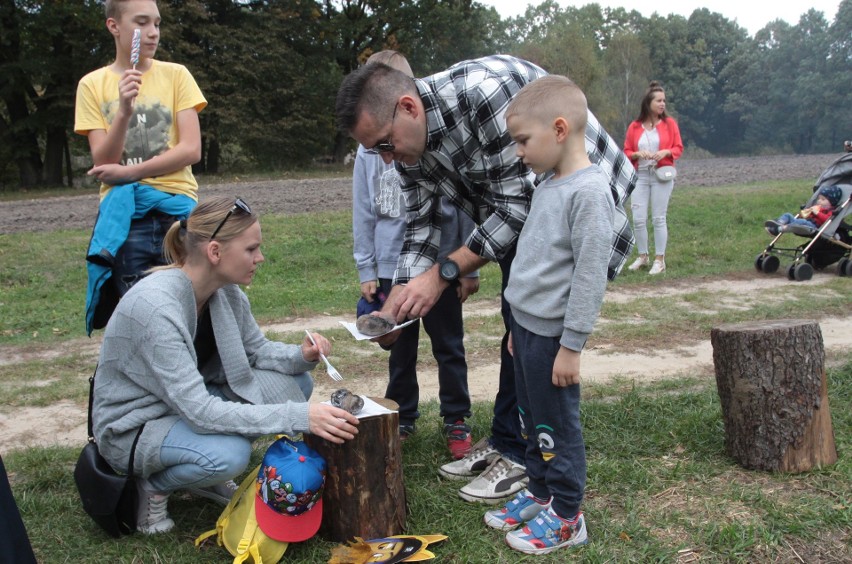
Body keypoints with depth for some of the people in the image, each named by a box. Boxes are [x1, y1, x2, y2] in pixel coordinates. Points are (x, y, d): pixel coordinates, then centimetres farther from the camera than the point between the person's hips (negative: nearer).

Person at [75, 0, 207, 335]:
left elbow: (191, 150, -4)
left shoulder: (176, 75, 5)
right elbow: (103, 163, -2)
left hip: (177, 205, 0)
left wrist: (129, 171, -10)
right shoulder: (93, 85, 6)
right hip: (124, 212, 0)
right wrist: (124, 109, -16)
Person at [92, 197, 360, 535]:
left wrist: (302, 356, -17)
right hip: (133, 425, -7)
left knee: (293, 383, -8)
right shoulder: (155, 307, -32)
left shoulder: (226, 291, -9)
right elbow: (198, 411, -35)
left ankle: (208, 475, 7)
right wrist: (298, 417, -39)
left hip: (189, 403, 8)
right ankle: (153, 484, -2)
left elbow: (258, 349, 6)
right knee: (230, 453, -35)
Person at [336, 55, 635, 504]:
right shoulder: (408, 144, -8)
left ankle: (523, 456, 4)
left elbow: (518, 203, -30)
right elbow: (420, 228, -3)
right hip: (521, 212, 8)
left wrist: (444, 273, -29)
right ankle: (504, 442, 23)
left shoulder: (483, 90, -34)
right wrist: (395, 304, -16)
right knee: (517, 324, 12)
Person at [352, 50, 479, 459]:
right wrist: (366, 270, 3)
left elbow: (463, 205, -4)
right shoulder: (368, 148, 0)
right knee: (400, 351, 15)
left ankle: (456, 421, 24)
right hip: (391, 268, 3)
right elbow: (363, 214, 6)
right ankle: (402, 418, 31)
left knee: (449, 348, 10)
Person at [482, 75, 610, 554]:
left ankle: (566, 517, 20)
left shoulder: (589, 191, -18)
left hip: (551, 334, -9)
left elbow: (591, 276, -19)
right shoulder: (548, 186, 11)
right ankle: (539, 494, 35)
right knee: (532, 421, 19)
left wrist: (571, 345, -18)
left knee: (557, 426, 4)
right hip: (527, 325, 9)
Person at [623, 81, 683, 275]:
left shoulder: (669, 123, 2)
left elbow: (679, 148, 4)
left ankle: (660, 260, 7)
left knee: (658, 218, -1)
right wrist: (637, 154, -13)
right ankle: (643, 256, 15)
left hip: (662, 176, -2)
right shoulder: (634, 126, 4)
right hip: (640, 176, 2)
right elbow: (626, 152, 7)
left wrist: (666, 152, -15)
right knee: (638, 218, -1)